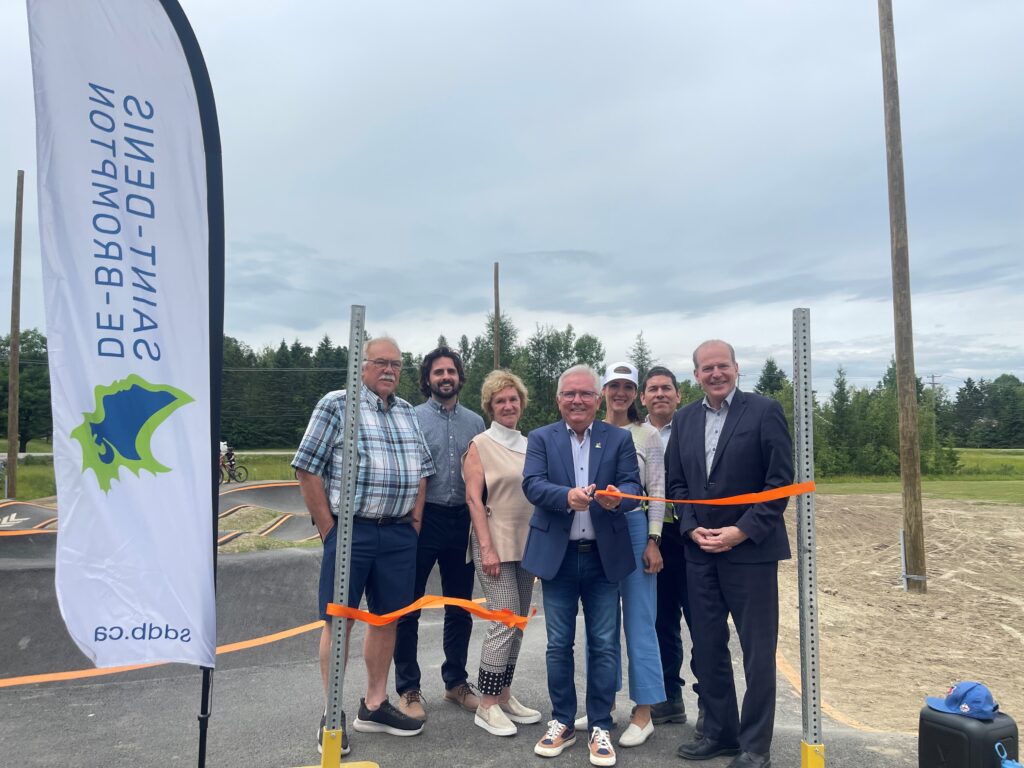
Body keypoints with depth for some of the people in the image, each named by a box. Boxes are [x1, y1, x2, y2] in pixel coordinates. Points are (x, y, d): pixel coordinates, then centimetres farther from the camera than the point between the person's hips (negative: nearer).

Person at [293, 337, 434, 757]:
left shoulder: (407, 412, 13)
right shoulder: (335, 404, -5)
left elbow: (421, 470, 18)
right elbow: (307, 470, -7)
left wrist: (414, 521, 9)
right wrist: (328, 529, -9)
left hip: (398, 534, 6)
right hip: (350, 531, -5)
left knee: (386, 619, 12)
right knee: (338, 621, 3)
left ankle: (374, 706, 27)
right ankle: (333, 715, 17)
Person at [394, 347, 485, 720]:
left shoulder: (475, 422, 8)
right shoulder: (412, 418, -3)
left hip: (462, 521, 4)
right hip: (423, 519, -3)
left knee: (460, 608, 14)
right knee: (408, 608, 5)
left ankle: (456, 682, 30)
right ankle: (408, 689, 20)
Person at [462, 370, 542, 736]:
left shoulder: (529, 445, 11)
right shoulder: (480, 445, -4)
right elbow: (474, 499, -9)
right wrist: (487, 548, -15)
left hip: (526, 544, 6)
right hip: (495, 544, -6)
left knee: (518, 623, 10)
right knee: (505, 621, -8)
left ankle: (504, 696, 23)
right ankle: (487, 705, 6)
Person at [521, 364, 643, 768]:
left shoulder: (619, 438, 4)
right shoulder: (541, 438, 2)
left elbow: (633, 484, -6)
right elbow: (532, 484, -11)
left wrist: (618, 495, -30)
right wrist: (567, 496, -30)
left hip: (603, 556, 0)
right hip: (557, 555, 0)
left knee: (603, 644, 7)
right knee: (558, 644, 11)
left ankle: (600, 727, 22)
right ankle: (562, 722, 26)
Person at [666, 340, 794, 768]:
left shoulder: (764, 411, -6)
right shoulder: (684, 419, 9)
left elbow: (781, 481, -10)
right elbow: (677, 482, 11)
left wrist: (741, 532, -15)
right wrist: (692, 528, -4)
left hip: (750, 549, -5)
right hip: (700, 551, 5)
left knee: (757, 651, 5)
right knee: (707, 648, 13)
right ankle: (720, 732, 29)